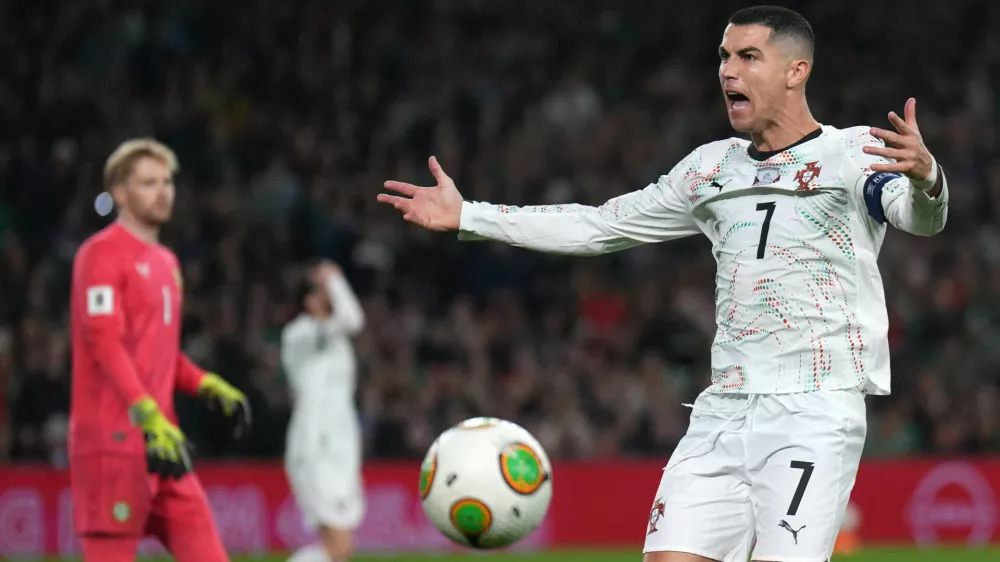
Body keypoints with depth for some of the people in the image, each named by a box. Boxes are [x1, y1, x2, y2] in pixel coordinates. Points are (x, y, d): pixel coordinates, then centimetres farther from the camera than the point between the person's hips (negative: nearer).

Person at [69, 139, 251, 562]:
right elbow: (104, 344, -17)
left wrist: (210, 387, 11)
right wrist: (149, 417, -27)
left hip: (162, 442, 8)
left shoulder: (165, 262, 21)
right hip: (114, 439, -8)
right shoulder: (103, 253, -6)